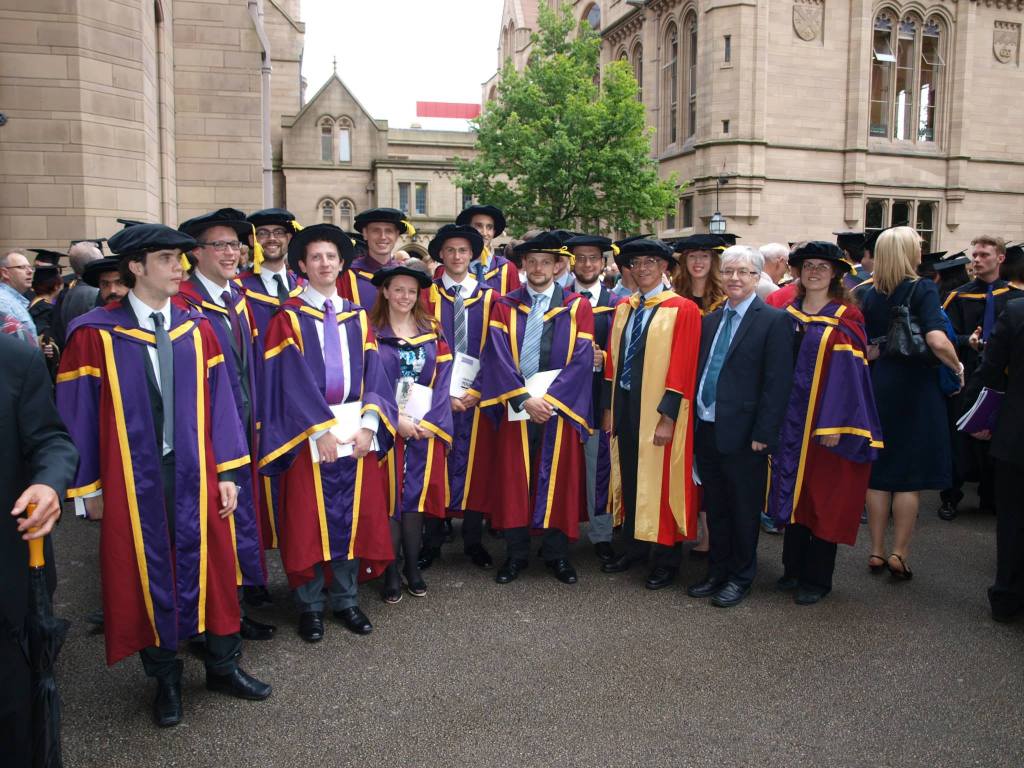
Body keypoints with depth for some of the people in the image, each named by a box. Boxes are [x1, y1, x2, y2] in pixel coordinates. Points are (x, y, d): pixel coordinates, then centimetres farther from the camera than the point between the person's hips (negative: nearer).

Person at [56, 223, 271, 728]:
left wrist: (227, 472, 0)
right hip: (132, 478, -2)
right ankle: (165, 679, 30)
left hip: (194, 473, 3)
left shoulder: (197, 330, 3)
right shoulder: (94, 335, -7)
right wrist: (87, 487, -2)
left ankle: (222, 665, 29)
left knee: (209, 567, 10)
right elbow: (78, 415, -4)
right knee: (147, 575, 10)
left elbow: (218, 402, 3)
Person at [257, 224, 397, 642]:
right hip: (307, 432, -4)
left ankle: (345, 598, 23)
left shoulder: (357, 317, 11)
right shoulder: (289, 318, -1)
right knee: (309, 518, 4)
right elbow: (293, 379, -10)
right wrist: (321, 430, -18)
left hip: (356, 430, 4)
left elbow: (373, 373, 4)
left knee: (354, 514, 8)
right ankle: (310, 604, 19)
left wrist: (368, 423, -11)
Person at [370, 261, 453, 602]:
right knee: (389, 496, 1)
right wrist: (395, 420, -14)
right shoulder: (372, 333, 2)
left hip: (427, 429, 2)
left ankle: (413, 569, 18)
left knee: (417, 495, 6)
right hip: (387, 428, -2)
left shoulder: (432, 331, 9)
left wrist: (429, 421, -8)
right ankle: (391, 572, 11)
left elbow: (442, 379, 3)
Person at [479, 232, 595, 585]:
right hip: (514, 408, 1)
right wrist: (524, 399, -17)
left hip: (560, 408, 0)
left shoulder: (577, 307, 4)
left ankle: (556, 553, 20)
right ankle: (516, 554, 17)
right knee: (513, 479, 4)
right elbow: (498, 357, -5)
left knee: (558, 479, 6)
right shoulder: (505, 306, 5)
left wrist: (549, 399, -15)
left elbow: (582, 360, -5)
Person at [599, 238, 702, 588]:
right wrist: (609, 406, 8)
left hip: (658, 413, -6)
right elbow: (612, 360, 12)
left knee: (660, 480, 3)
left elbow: (682, 366, -14)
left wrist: (668, 417, -18)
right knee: (629, 476, 14)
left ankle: (666, 559, 18)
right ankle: (635, 547, 30)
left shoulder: (683, 310, -8)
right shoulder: (623, 309, 10)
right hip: (625, 405, 6)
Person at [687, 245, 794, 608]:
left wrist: (763, 434, -16)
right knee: (715, 508, 16)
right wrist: (694, 421, 7)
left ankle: (740, 577, 24)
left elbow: (777, 383, -12)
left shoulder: (774, 321, -8)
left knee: (743, 510, 8)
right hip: (707, 429, 6)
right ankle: (717, 572, 31)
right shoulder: (710, 320, 11)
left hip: (743, 434, -6)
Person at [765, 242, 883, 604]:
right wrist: (776, 420, 6)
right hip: (790, 422, 5)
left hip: (826, 423, -5)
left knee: (823, 501, 3)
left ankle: (817, 578, 14)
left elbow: (848, 373, -11)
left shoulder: (845, 319, -5)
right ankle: (793, 569, 23)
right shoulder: (788, 314, 9)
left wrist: (833, 424, -17)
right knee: (793, 495, 11)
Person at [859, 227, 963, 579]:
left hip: (879, 388, 4)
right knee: (910, 476, 6)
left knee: (879, 473, 11)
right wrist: (957, 368, -7)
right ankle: (899, 553, 10)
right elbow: (937, 341, -22)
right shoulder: (922, 289, -11)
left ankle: (876, 552, 17)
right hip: (915, 389, -4)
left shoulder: (870, 294, 3)